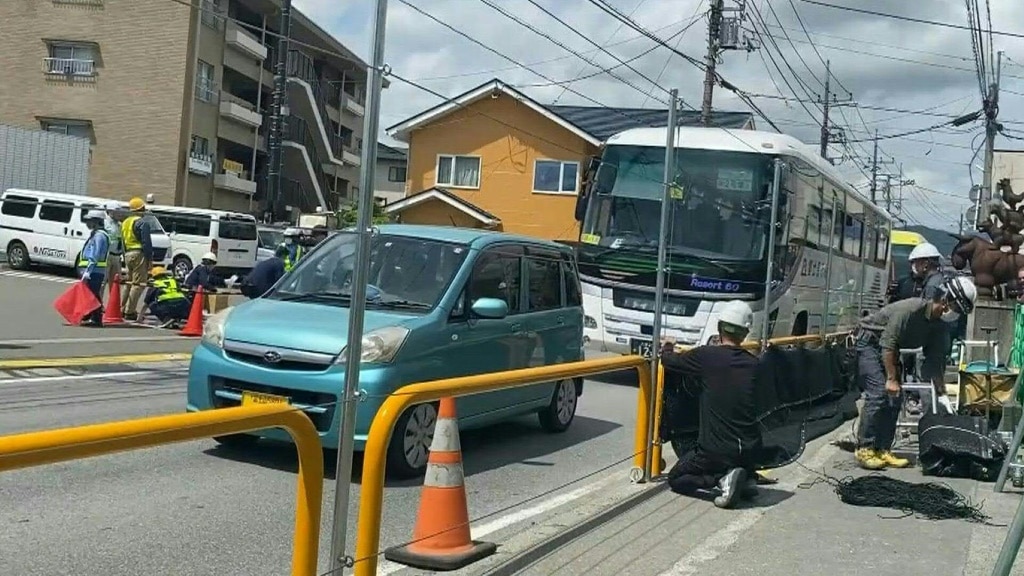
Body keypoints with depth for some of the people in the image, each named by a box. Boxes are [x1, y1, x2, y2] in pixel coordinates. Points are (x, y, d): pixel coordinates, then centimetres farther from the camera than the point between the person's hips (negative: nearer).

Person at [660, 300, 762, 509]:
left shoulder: (706, 356, -12)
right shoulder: (753, 363, 3)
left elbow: (669, 361, 3)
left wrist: (667, 347, 25)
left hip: (717, 450, -5)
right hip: (751, 450, 5)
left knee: (675, 479, 19)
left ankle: (723, 478, -6)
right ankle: (747, 478, 13)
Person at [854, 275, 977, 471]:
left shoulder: (941, 325, -3)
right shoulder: (911, 308, -29)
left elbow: (936, 361, 4)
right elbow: (888, 343, -29)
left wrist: (941, 394, 0)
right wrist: (891, 379, -27)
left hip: (890, 348, 9)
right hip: (869, 341, -9)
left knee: (894, 399, 0)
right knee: (878, 394, -19)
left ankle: (883, 450, 3)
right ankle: (864, 449, -18)